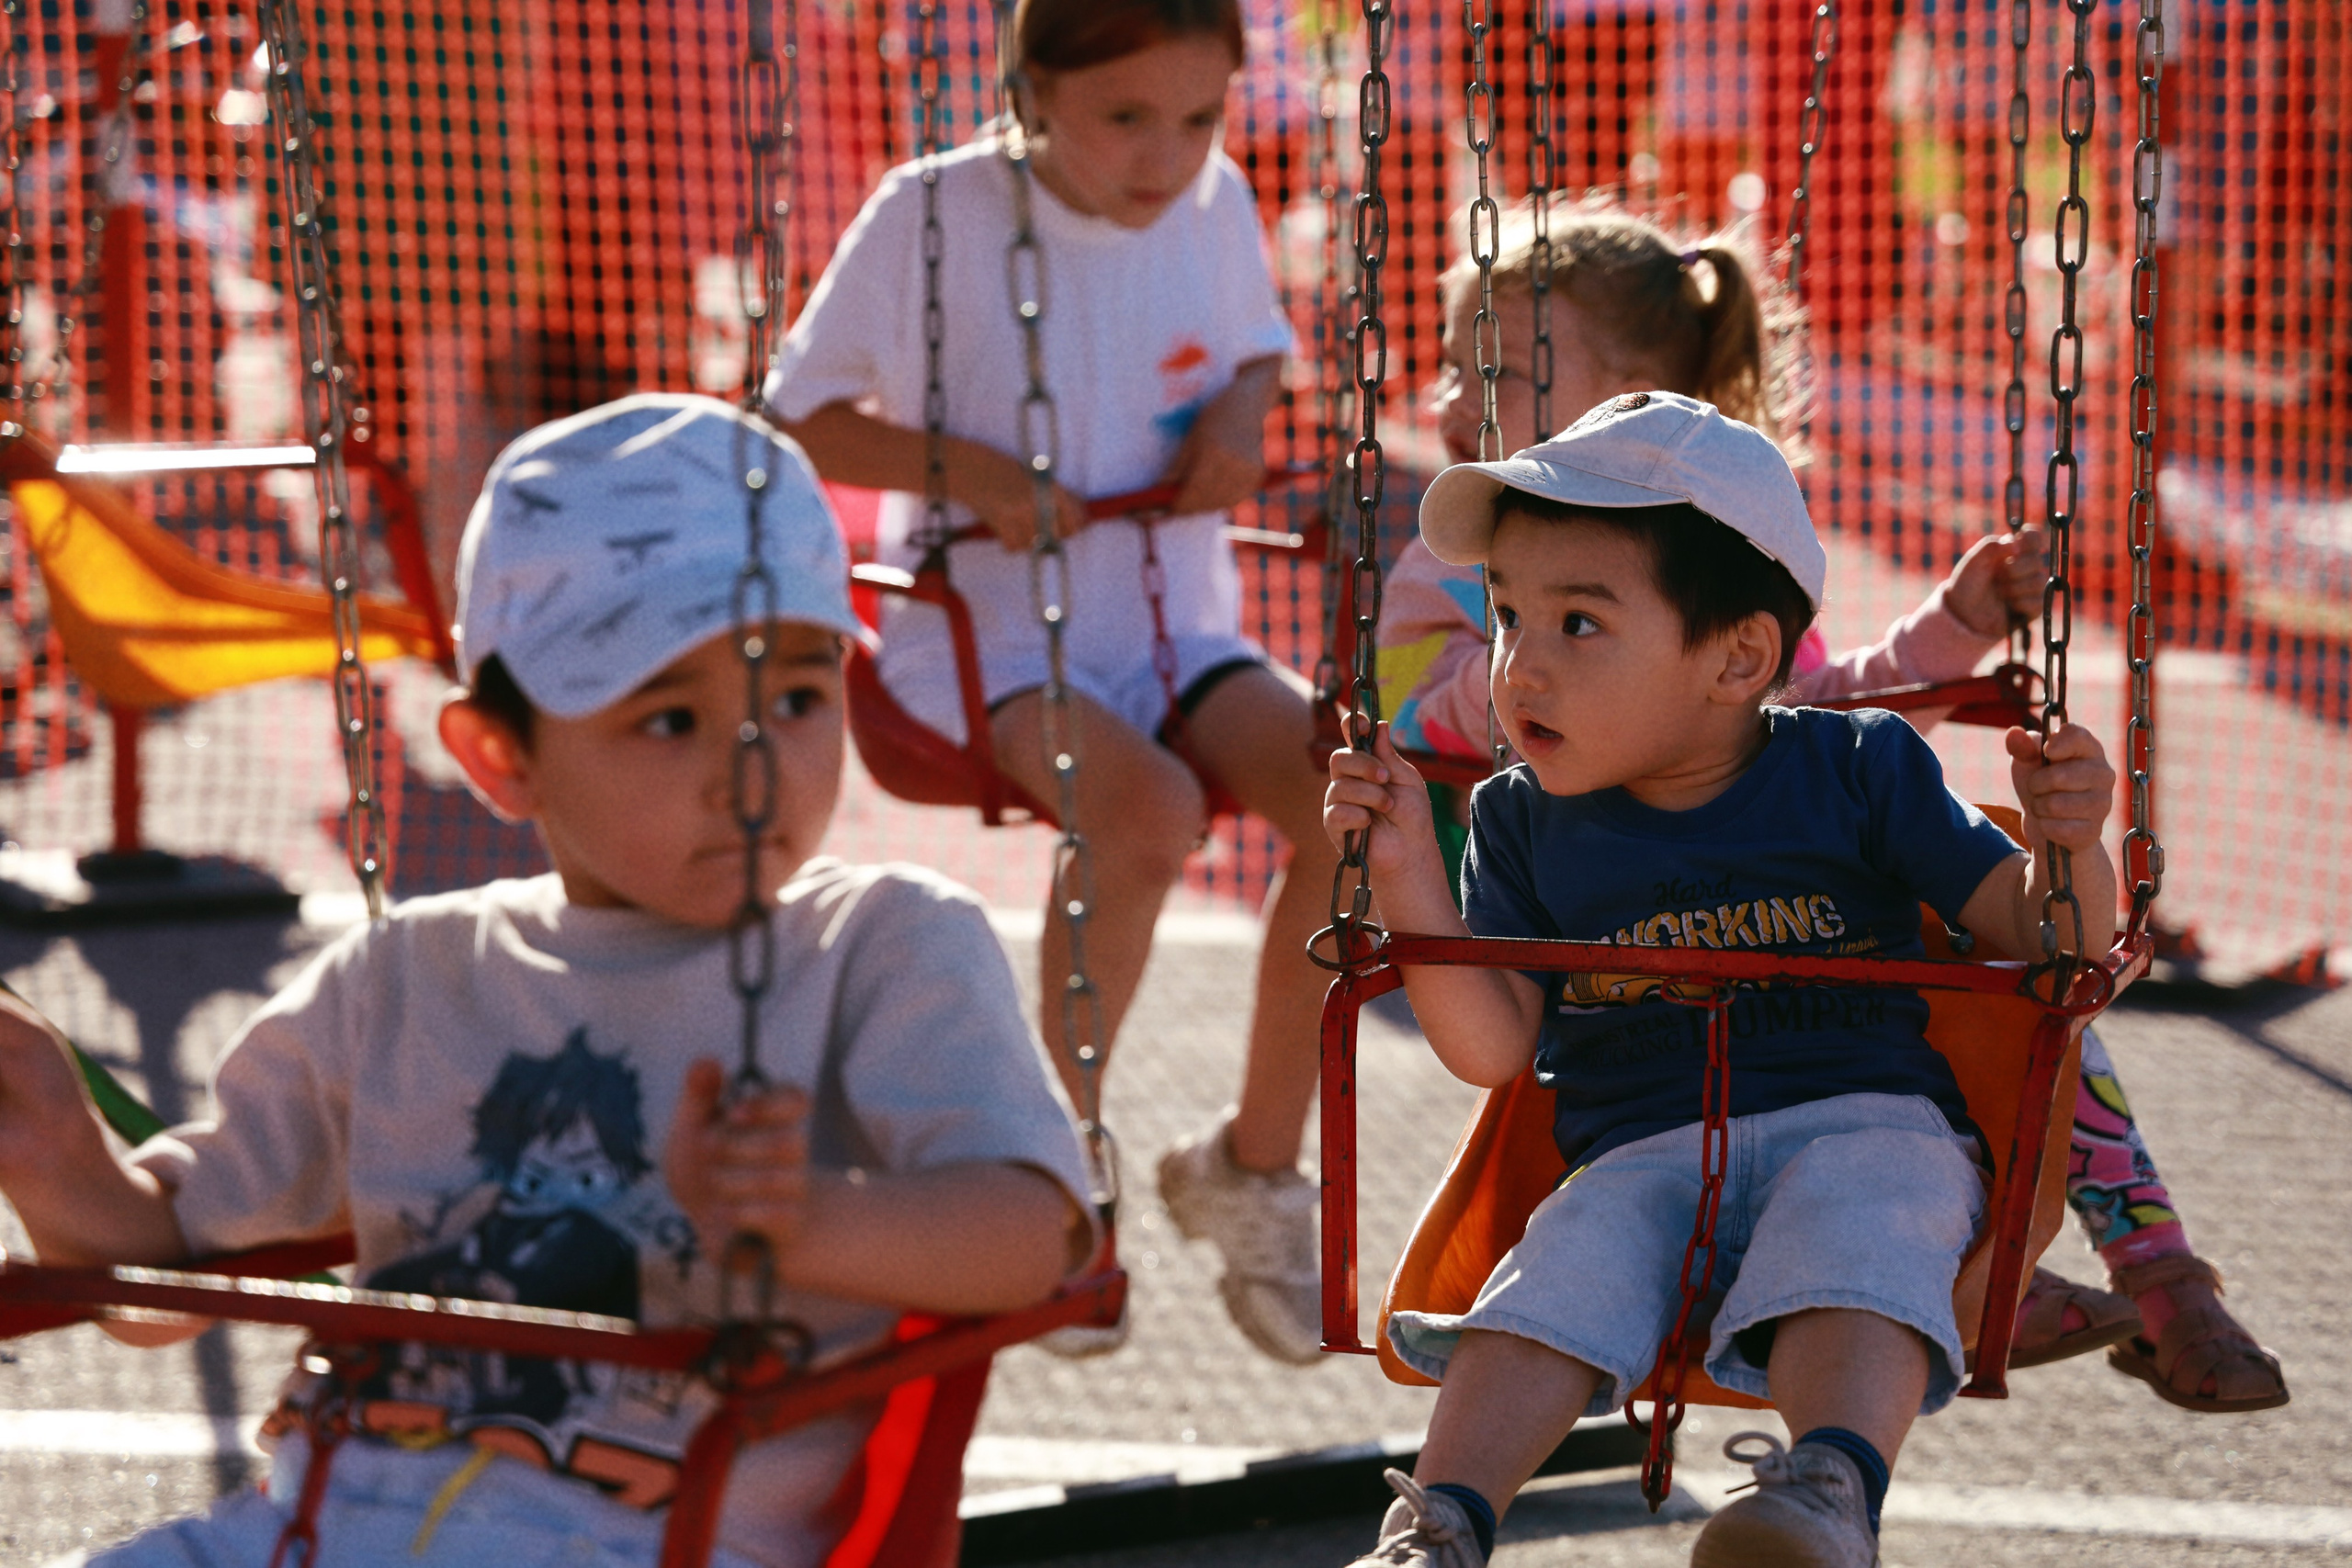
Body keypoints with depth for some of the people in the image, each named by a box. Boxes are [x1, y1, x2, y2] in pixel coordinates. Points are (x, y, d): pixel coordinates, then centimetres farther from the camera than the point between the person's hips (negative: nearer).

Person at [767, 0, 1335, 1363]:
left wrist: (1242, 412, -2)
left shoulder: (1216, 204, 1)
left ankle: (1259, 1164, -2)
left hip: (1174, 624, 5)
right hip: (986, 634, -5)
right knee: (1147, 813, -35)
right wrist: (965, 468, -20)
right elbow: (799, 414, -5)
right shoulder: (935, 217, -12)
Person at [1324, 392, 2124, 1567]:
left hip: (1864, 1122, -2)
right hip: (1639, 1152, 2)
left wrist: (2069, 851, -19)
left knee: (1850, 1244, -34)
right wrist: (1409, 880, -6)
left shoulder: (1859, 771, 4)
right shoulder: (1526, 822, 11)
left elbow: (2043, 940, 4)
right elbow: (1495, 1050, 4)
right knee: (1556, 1282, -27)